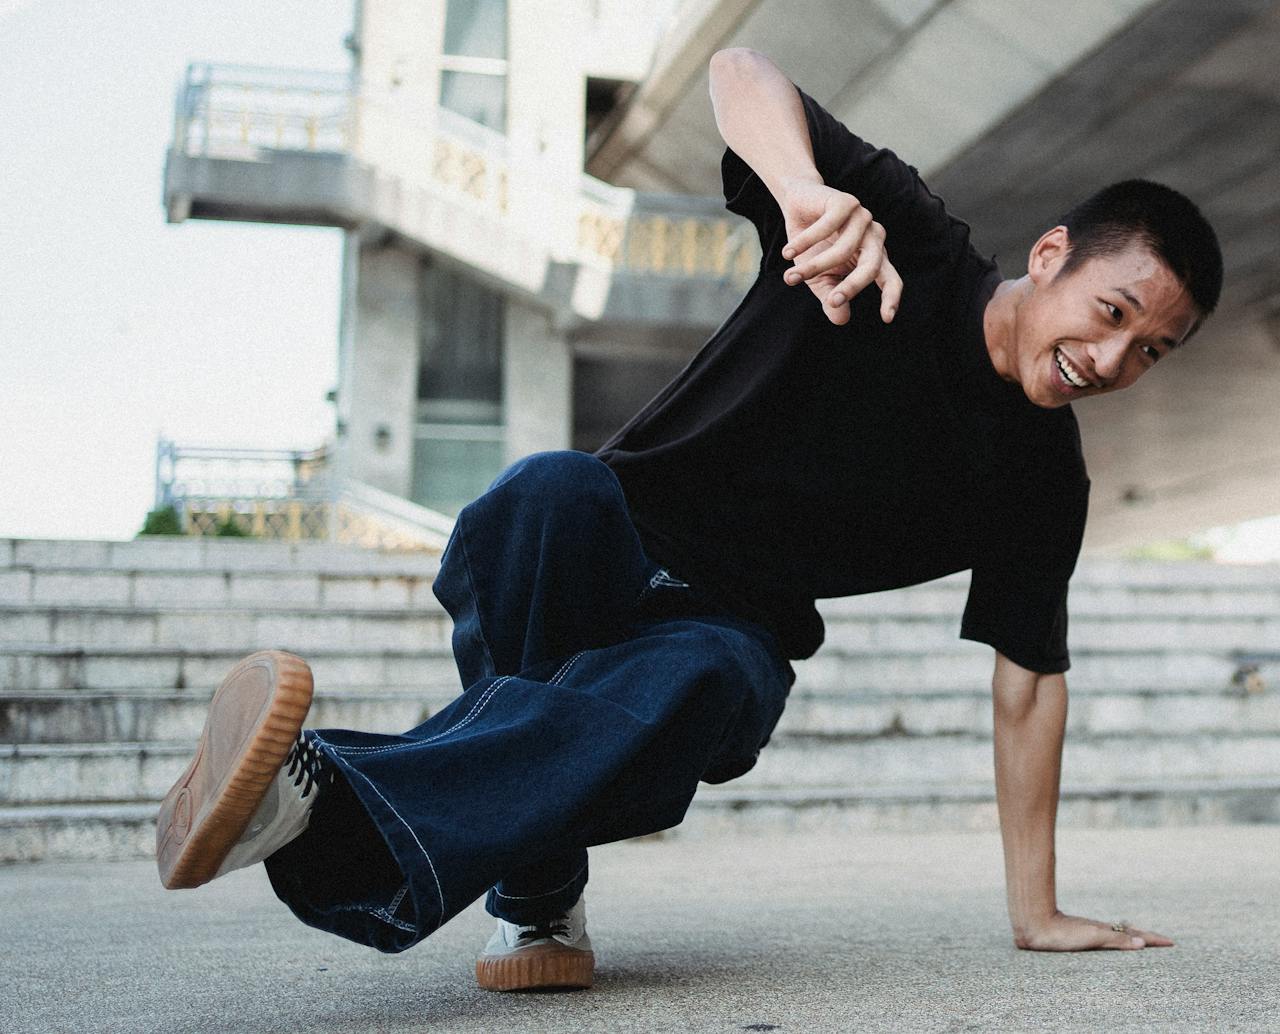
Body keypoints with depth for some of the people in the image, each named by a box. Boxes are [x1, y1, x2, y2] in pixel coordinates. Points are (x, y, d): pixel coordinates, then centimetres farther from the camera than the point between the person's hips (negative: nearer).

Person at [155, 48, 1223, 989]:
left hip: (724, 632, 1)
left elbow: (1031, 675, 7)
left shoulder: (1043, 481, 0)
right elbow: (741, 71, -21)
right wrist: (810, 192, -44)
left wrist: (1037, 911, 6)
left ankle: (318, 798, -56)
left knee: (683, 685, -37)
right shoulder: (907, 246, -9)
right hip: (615, 550, -1)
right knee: (555, 490, -38)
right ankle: (537, 891, -28)